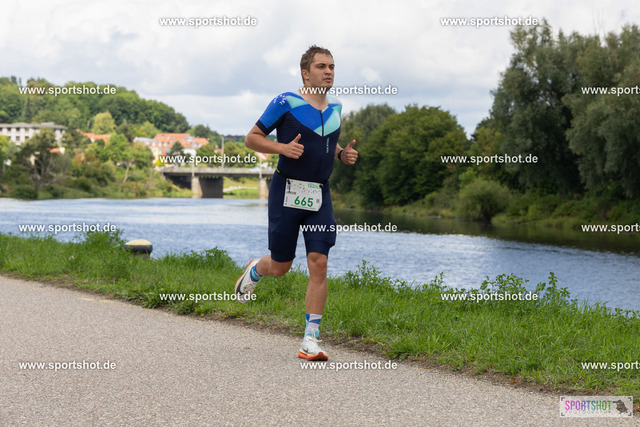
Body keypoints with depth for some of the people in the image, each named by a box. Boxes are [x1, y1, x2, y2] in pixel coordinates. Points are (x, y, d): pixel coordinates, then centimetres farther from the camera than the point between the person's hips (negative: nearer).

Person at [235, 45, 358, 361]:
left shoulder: (335, 108, 11)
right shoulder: (286, 103, -7)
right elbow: (252, 138, -2)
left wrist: (343, 154, 6)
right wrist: (282, 147, -18)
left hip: (320, 195, 4)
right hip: (287, 191, -4)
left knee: (318, 263, -8)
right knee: (280, 267, 4)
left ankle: (310, 341, -3)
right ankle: (254, 270, 42)